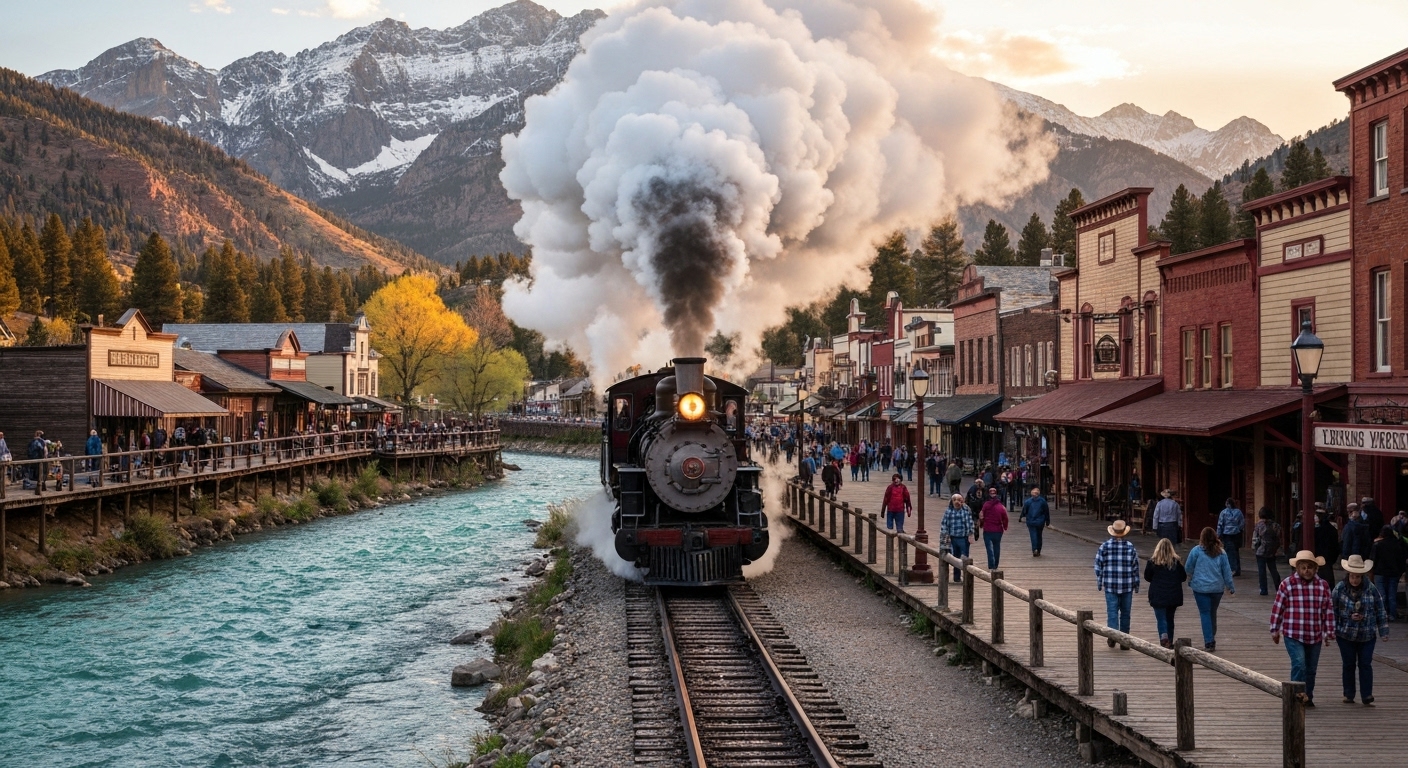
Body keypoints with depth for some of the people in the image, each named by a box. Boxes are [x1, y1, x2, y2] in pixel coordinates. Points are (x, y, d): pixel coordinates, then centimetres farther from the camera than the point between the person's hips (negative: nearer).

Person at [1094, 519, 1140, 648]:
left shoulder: (1104, 547, -4)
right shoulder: (1131, 547, -3)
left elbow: (1098, 566, 0)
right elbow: (1135, 567, 1)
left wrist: (1099, 583, 10)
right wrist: (1136, 585, 11)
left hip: (1110, 585, -1)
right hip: (1127, 586, 1)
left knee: (1112, 611, 3)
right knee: (1125, 612, 9)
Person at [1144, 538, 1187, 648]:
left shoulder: (1152, 562, -8)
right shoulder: (1177, 561, -4)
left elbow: (1147, 577, 1)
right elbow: (1184, 577, 3)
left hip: (1158, 596, -3)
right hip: (1174, 596, 3)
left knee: (1161, 619, -2)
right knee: (1170, 619, 16)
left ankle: (1163, 636, -27)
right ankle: (1170, 642, 22)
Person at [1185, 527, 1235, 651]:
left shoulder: (1196, 551, -6)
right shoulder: (1221, 553, 1)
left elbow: (1188, 568, 1)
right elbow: (1227, 571, 5)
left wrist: (1190, 581, 20)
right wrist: (1230, 586, 13)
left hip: (1200, 587, -3)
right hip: (1217, 588, 3)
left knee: (1205, 613, -1)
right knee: (1213, 613, 16)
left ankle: (1209, 642, -8)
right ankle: (1212, 638, 25)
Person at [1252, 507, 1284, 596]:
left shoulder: (1258, 525, -11)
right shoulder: (1275, 525, -2)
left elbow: (1255, 539, -9)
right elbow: (1278, 538, 1)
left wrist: (1254, 549, 3)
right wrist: (1277, 549, 10)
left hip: (1261, 551, -4)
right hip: (1272, 552, 4)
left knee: (1261, 570, 3)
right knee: (1273, 570, 13)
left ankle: (1263, 589, 2)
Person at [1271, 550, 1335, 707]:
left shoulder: (1323, 586, 3)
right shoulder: (1287, 584, -6)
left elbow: (1329, 610, 8)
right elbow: (1277, 608, -1)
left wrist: (1329, 632, 8)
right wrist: (1275, 630, 1)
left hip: (1315, 636, 4)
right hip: (1293, 635, -3)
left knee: (1311, 669, 11)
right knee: (1299, 664, -19)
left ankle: (1308, 697, 23)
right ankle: (1298, 694, -16)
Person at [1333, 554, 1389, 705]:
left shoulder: (1371, 589, -5)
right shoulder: (1339, 589, -7)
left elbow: (1380, 612, 2)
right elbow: (1332, 611, 0)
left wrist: (1383, 632, 0)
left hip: (1367, 635, 0)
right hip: (1345, 635, 0)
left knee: (1365, 665, -1)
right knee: (1349, 665, 9)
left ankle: (1367, 697, 2)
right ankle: (1349, 695, 19)